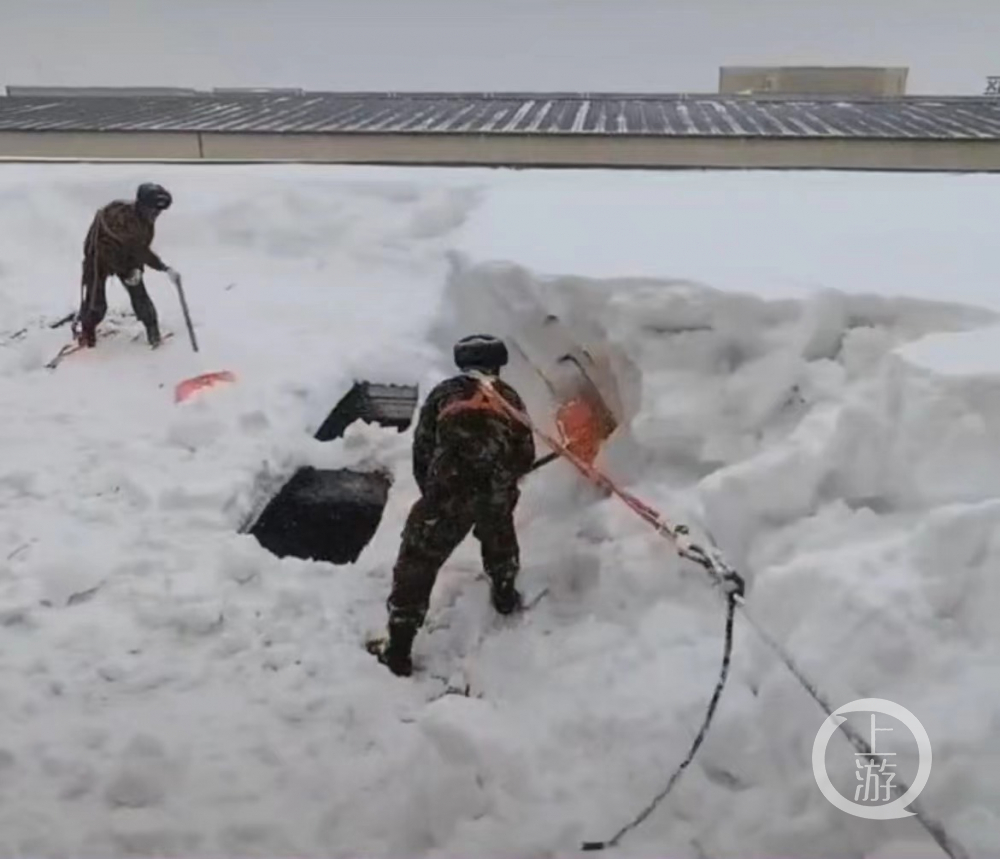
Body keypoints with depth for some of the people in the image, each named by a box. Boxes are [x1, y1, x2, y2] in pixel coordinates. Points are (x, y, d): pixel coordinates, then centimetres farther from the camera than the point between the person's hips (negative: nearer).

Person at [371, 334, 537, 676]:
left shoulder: (444, 392, 15)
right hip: (498, 492, 3)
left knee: (419, 559, 6)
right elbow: (524, 458, 17)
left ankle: (398, 648, 6)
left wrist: (432, 491, 27)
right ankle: (505, 595, 53)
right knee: (499, 535, 35)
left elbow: (422, 450, 13)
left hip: (450, 488, -2)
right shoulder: (510, 397, 18)